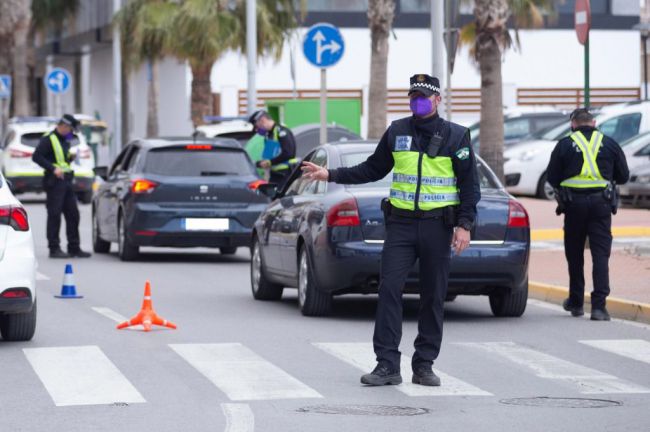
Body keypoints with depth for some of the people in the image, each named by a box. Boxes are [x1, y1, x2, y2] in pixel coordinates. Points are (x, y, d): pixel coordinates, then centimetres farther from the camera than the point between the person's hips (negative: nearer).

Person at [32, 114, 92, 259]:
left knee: (73, 214, 8)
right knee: (54, 215, -6)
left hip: (67, 181, 9)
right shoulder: (49, 139, -8)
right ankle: (54, 249, -3)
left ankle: (74, 248, 13)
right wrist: (53, 168, -22)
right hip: (55, 181, -9)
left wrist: (70, 157, 7)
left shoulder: (65, 141, 19)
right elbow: (37, 156, -16)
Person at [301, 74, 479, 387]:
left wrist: (464, 224, -7)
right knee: (389, 289, -9)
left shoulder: (456, 136, 2)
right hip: (400, 223, 2)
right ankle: (387, 364, -8)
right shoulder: (396, 131, 10)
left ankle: (424, 365, 11)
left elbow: (470, 184, 2)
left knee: (433, 297, 3)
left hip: (438, 225, -2)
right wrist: (331, 175, 10)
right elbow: (373, 169, 18)